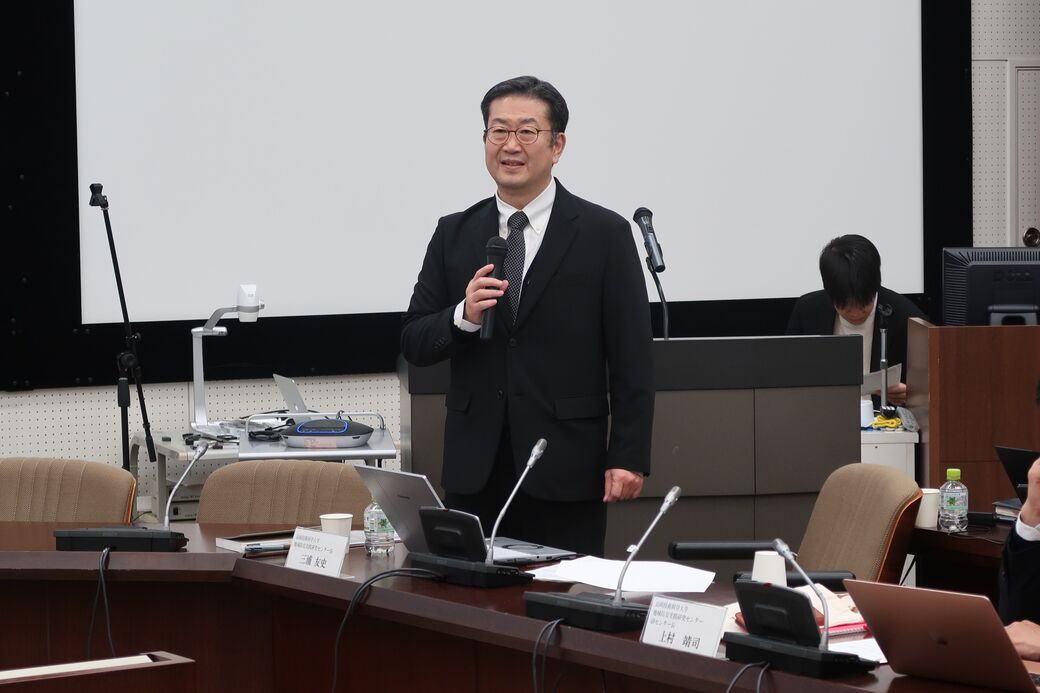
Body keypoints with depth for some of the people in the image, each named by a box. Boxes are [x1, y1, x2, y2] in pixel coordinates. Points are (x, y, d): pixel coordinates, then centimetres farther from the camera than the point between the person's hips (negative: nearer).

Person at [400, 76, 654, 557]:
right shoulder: (454, 235, 10)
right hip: (474, 469, 3)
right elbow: (413, 345, 8)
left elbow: (632, 360, -2)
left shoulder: (604, 234, 0)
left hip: (565, 471, -3)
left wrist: (629, 459, -9)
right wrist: (464, 317, -12)